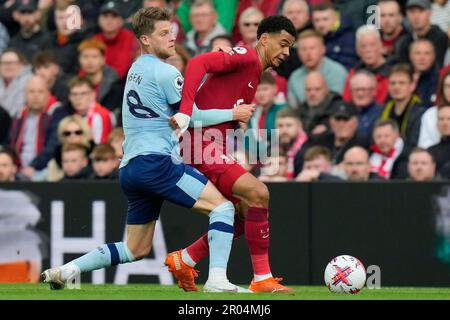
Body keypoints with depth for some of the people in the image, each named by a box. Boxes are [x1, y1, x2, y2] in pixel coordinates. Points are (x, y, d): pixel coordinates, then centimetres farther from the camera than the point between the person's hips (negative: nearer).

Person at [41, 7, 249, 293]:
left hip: (130, 168, 9)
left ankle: (67, 270, 11)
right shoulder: (164, 73, -7)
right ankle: (217, 279, -22)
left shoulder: (137, 69, 21)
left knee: (136, 250, 16)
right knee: (223, 206, -11)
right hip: (155, 161, -9)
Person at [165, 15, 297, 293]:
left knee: (248, 215, 11)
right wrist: (186, 111, -30)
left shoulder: (255, 74, 23)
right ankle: (262, 279, -15)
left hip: (214, 152, 10)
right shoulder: (246, 57, -7)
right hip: (205, 146, -10)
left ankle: (184, 260, 19)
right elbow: (199, 63, -22)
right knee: (258, 194, -19)